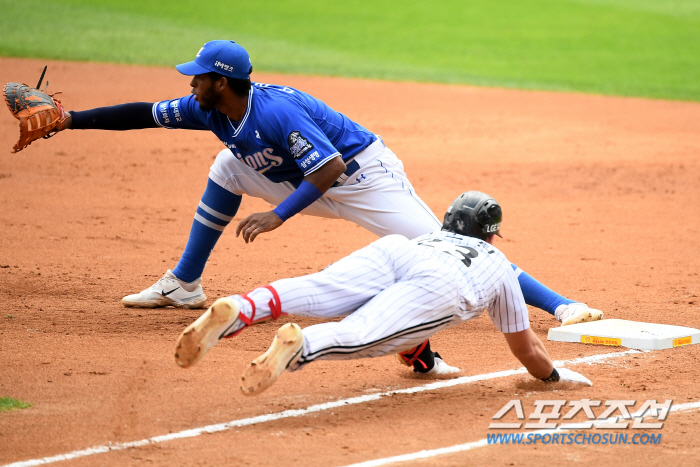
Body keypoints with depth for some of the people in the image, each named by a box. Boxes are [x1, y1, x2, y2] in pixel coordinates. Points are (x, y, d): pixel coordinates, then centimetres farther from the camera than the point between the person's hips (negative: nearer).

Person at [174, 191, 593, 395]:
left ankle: (236, 311, -51)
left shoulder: (433, 236, 51)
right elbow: (526, 347, 49)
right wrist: (556, 374, 67)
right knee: (362, 335, -27)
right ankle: (301, 345, -59)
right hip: (439, 288, -3)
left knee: (310, 295, -22)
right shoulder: (499, 263, 42)